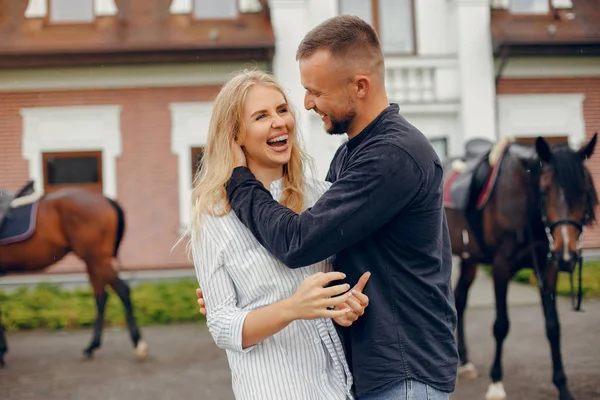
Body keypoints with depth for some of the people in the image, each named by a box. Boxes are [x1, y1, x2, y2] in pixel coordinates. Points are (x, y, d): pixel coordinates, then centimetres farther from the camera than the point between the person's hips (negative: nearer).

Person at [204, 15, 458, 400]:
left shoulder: (397, 154, -21)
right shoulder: (350, 154, 10)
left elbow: (298, 243, -24)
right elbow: (320, 253, 14)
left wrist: (240, 180, -9)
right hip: (365, 367, 9)